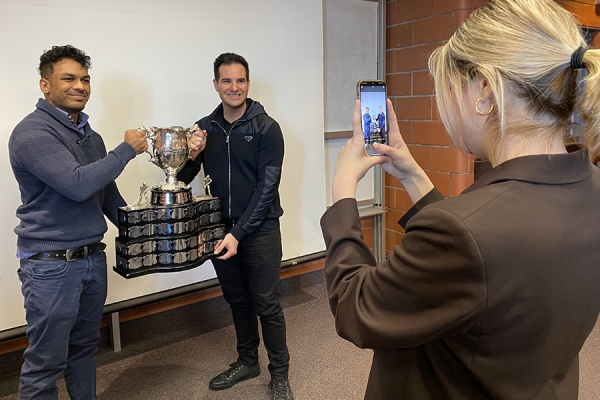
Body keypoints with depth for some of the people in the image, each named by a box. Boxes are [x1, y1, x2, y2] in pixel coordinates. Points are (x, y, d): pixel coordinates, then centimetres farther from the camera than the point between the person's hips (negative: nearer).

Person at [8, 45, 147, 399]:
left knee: (85, 347, 20)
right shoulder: (32, 133, -13)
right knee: (45, 363, 5)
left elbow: (108, 195, 17)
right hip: (51, 265, -7)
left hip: (93, 259, 7)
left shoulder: (91, 137, 12)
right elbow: (77, 184, -25)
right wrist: (128, 149, -15)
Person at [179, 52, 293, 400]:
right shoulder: (204, 128, 5)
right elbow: (183, 179, 8)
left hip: (260, 230, -4)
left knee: (267, 305, 3)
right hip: (221, 229, 4)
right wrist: (191, 156, -15)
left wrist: (239, 232, -18)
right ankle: (247, 361, 36)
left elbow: (267, 185, -12)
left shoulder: (266, 128, -7)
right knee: (237, 300, 17)